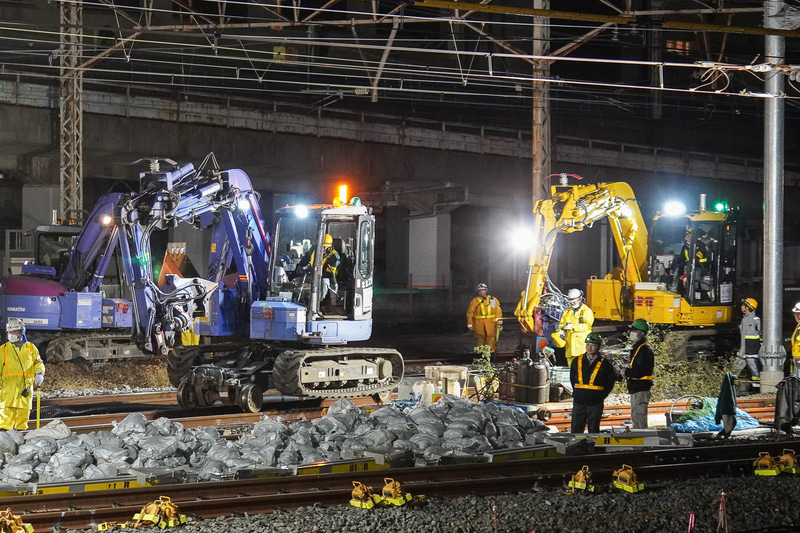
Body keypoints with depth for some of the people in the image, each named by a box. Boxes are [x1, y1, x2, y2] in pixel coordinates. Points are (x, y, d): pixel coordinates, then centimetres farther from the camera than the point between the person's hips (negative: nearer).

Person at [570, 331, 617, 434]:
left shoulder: (604, 364, -2)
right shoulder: (577, 361, 7)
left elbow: (611, 380, 7)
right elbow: (572, 379, 19)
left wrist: (602, 396, 3)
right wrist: (577, 393, 11)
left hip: (595, 403, -2)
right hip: (578, 402, 2)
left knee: (593, 431, 6)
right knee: (576, 430, 2)